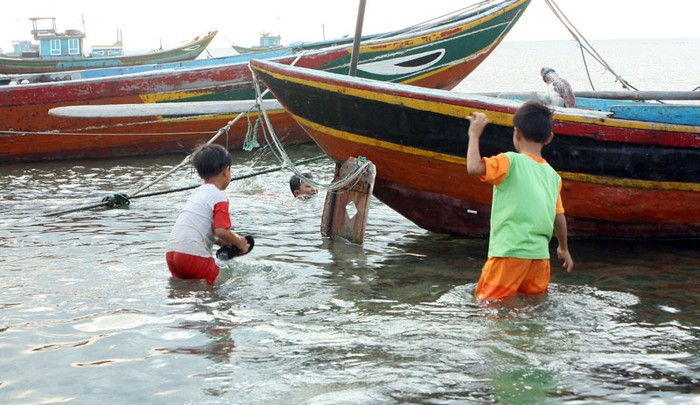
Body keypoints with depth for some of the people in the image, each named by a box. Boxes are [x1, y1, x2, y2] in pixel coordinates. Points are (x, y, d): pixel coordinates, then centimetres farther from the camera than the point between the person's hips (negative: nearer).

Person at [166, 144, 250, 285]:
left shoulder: (197, 193, 22)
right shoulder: (219, 197, -5)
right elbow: (220, 231, -15)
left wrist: (226, 243, 24)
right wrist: (239, 243, 2)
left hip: (172, 252, 8)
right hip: (193, 254, -8)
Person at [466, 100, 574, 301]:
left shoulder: (511, 161, -7)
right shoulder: (553, 175, 13)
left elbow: (474, 167, -22)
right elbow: (559, 216, 19)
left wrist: (475, 134, -8)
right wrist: (564, 248, 35)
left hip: (511, 250, -6)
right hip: (540, 253, 6)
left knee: (487, 300, -4)